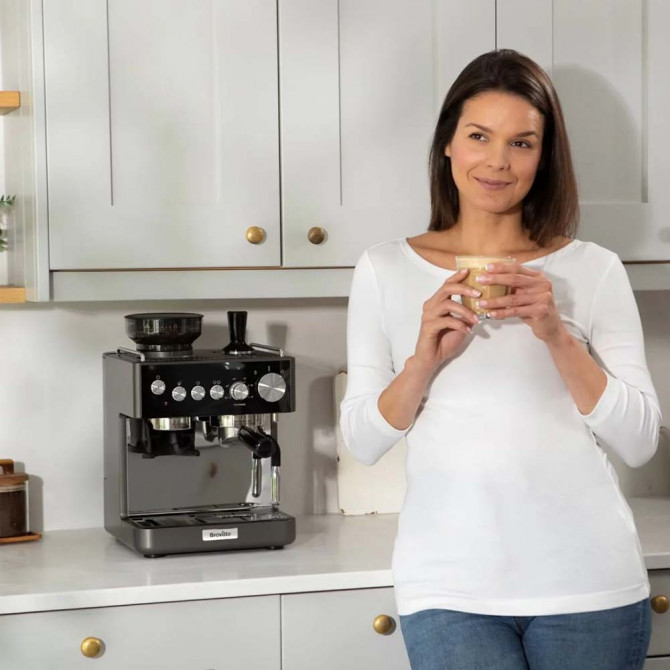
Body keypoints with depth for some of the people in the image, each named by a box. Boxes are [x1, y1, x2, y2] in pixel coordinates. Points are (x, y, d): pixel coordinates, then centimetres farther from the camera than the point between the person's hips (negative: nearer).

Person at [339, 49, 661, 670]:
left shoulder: (593, 270, 2)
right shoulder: (385, 270, 4)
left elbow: (639, 442, -1)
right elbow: (361, 441, 3)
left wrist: (557, 336, -13)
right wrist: (423, 360, -14)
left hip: (589, 585, 1)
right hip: (449, 588, 0)